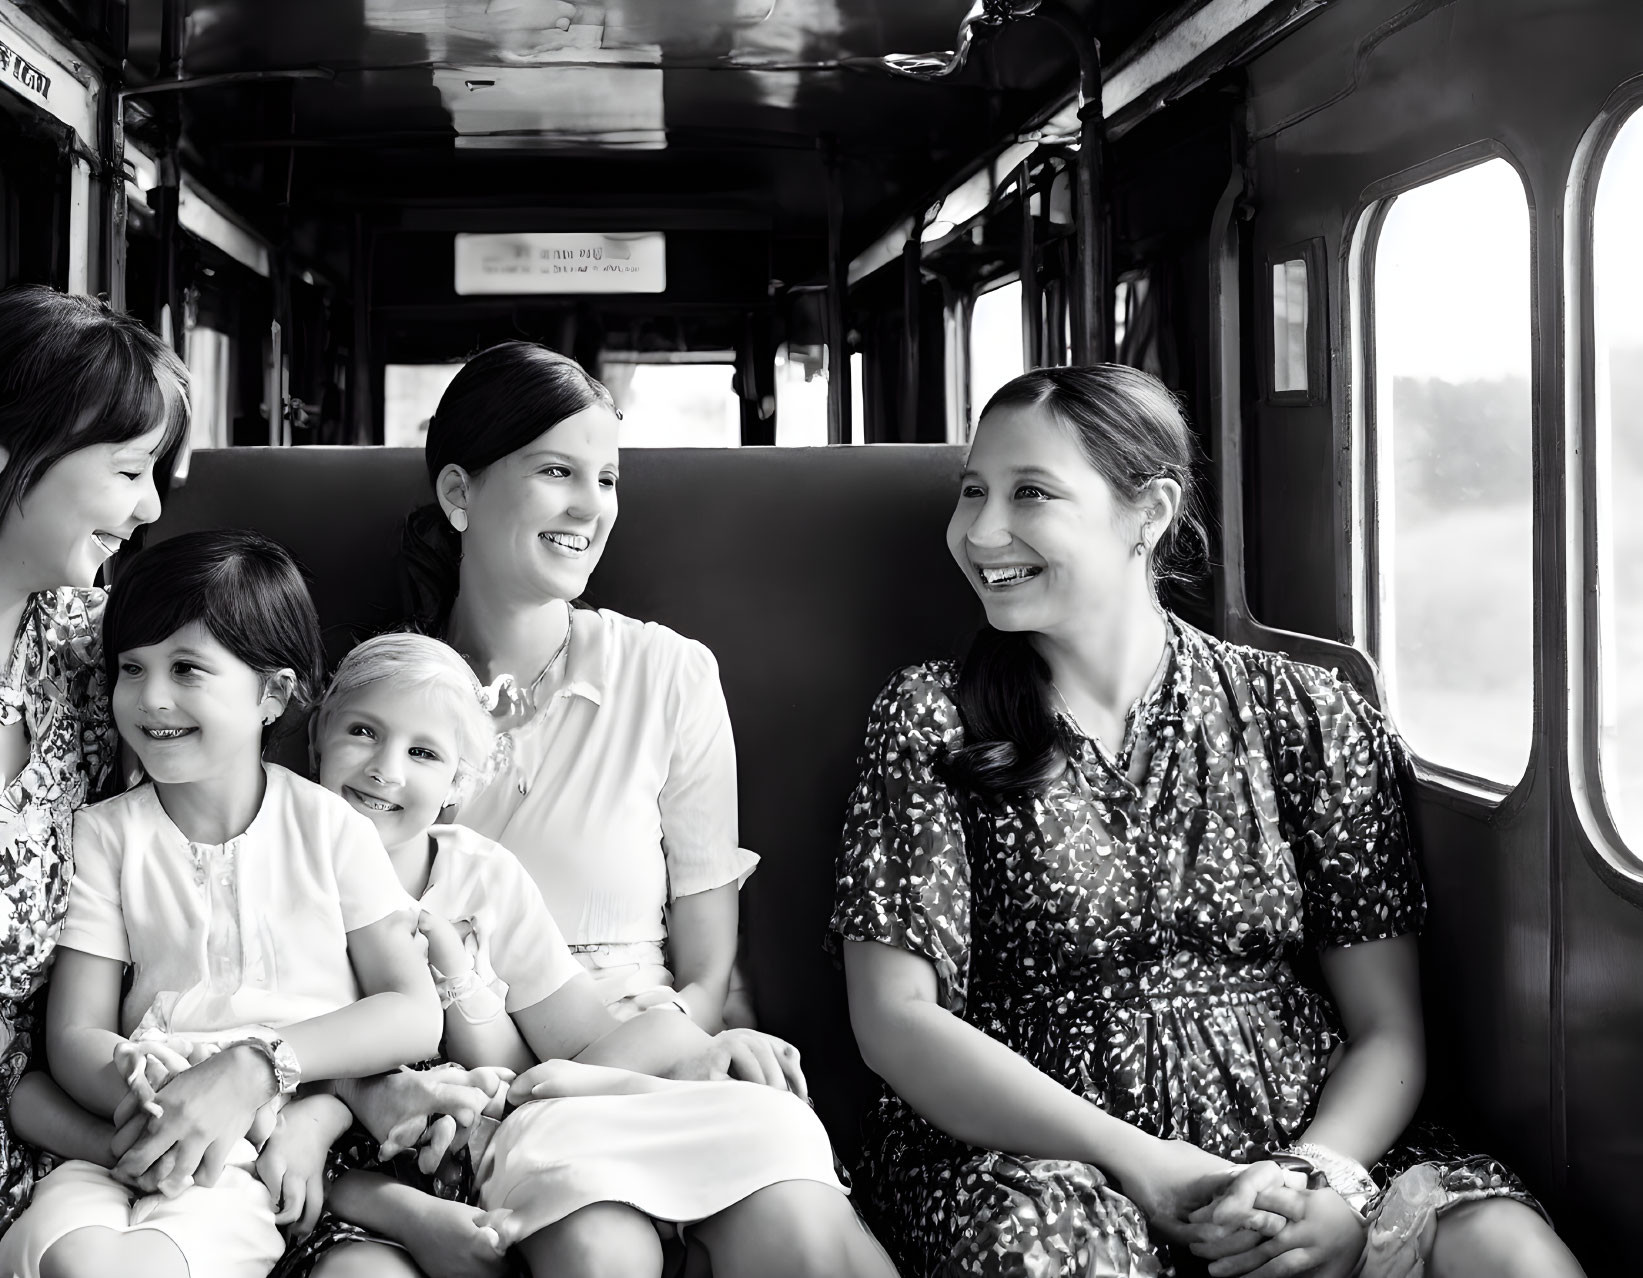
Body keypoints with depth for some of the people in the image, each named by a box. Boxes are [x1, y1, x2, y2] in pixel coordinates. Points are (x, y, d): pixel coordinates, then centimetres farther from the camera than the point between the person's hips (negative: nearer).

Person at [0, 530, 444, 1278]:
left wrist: (251, 1068, -14)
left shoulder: (327, 826, 7)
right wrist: (152, 1100, -18)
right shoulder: (106, 835, 10)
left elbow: (415, 1014, 1)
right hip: (149, 1134, 2)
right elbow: (75, 1034, 5)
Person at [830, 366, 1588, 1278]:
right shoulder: (930, 720, 6)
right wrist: (1134, 1159, -15)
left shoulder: (1306, 716, 9)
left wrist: (1325, 1180, -16)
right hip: (1034, 1153, -1)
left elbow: (1387, 1029, 6)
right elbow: (897, 1019, -3)